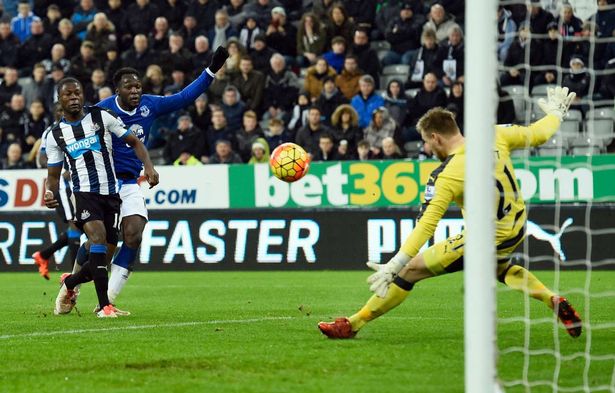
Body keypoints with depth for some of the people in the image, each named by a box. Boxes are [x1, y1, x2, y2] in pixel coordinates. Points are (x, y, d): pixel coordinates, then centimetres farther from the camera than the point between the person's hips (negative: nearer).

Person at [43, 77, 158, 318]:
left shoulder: (102, 117, 4)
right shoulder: (56, 135, 7)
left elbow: (134, 142, 8)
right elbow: (53, 175, 13)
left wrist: (148, 166, -8)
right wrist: (50, 194, -9)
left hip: (111, 193, 2)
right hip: (84, 193, -2)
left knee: (104, 255, 3)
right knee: (98, 238, -27)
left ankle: (69, 282, 34)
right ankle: (104, 306, -26)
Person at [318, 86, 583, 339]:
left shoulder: (446, 177, -21)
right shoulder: (493, 136, -7)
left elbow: (426, 225, -24)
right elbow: (538, 134, 6)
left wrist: (394, 266, -23)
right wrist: (555, 113, 28)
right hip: (518, 228, 7)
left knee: (410, 270, 0)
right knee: (499, 267, 42)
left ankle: (353, 325, 6)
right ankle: (554, 301, 26)